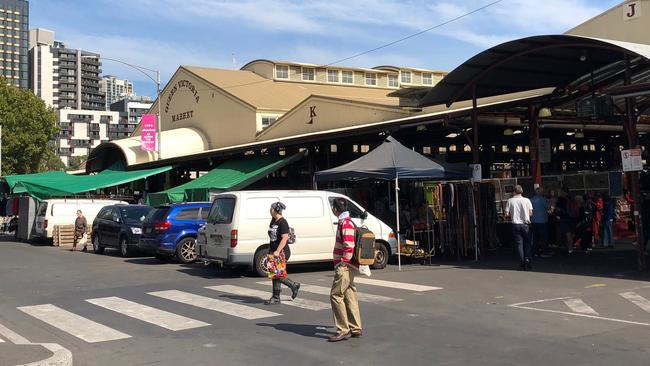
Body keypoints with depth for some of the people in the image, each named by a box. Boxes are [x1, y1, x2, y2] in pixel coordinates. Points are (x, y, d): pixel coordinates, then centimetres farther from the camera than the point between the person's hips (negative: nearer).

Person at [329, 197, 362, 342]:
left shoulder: (345, 223, -16)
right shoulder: (347, 222, 16)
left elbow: (349, 246, -24)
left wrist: (343, 263, -19)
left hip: (344, 267, -10)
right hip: (348, 267, 10)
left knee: (336, 295, -8)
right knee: (349, 296, 12)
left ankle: (343, 330, -6)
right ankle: (355, 329, 17)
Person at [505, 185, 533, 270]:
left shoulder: (510, 201, -4)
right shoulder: (526, 200, -4)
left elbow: (507, 214, -3)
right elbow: (531, 213, -3)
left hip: (515, 224, 0)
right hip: (525, 224, 0)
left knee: (519, 243, 6)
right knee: (527, 243, 13)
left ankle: (522, 262, 2)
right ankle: (527, 259, -4)